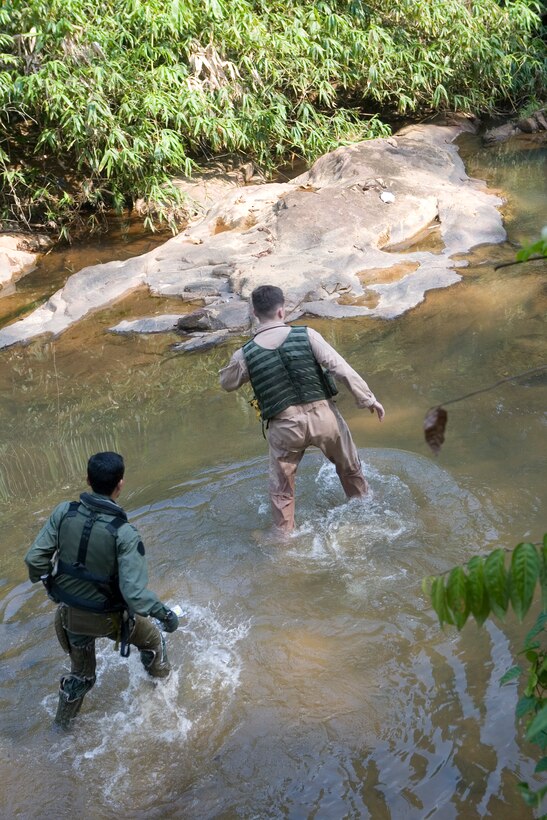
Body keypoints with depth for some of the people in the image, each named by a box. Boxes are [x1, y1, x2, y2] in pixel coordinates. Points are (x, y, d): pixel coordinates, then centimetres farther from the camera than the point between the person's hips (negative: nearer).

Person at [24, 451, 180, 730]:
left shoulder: (64, 512, -18)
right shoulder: (124, 534, -29)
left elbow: (35, 558, -13)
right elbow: (135, 592, -32)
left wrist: (40, 578, 10)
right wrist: (164, 613, -15)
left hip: (68, 612, 4)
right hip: (106, 617, -4)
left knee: (80, 672, 31)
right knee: (152, 638, 29)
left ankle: (63, 720, 49)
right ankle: (161, 682, 54)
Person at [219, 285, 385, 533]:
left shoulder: (245, 355, -9)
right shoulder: (307, 335, -12)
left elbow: (227, 383, 12)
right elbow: (341, 369, -13)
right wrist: (368, 398, -5)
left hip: (285, 425, -1)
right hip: (322, 415, 1)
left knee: (281, 488, 20)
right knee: (349, 467, 28)